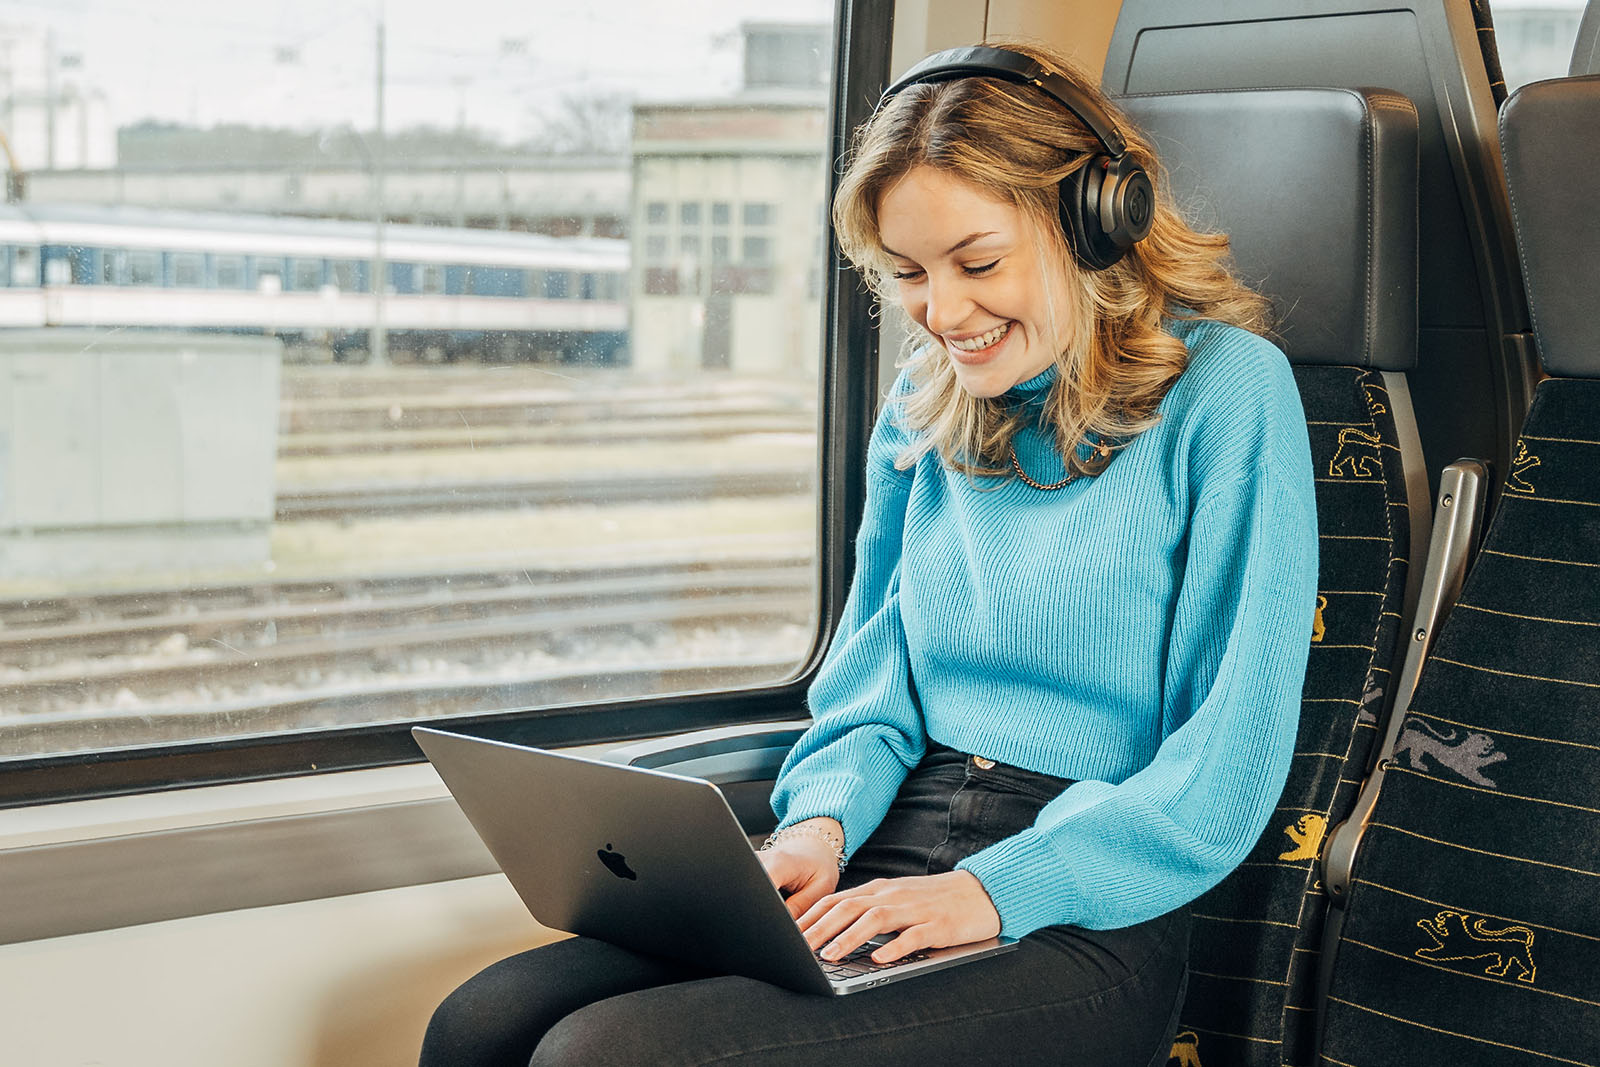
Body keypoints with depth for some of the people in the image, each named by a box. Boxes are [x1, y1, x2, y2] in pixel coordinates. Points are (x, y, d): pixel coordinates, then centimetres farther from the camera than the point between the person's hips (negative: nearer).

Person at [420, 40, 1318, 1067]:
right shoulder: (927, 405, 14)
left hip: (1080, 917, -6)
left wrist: (998, 890, -19)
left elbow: (1229, 765, -9)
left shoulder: (1225, 388, -5)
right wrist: (824, 821, -3)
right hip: (886, 866, 6)